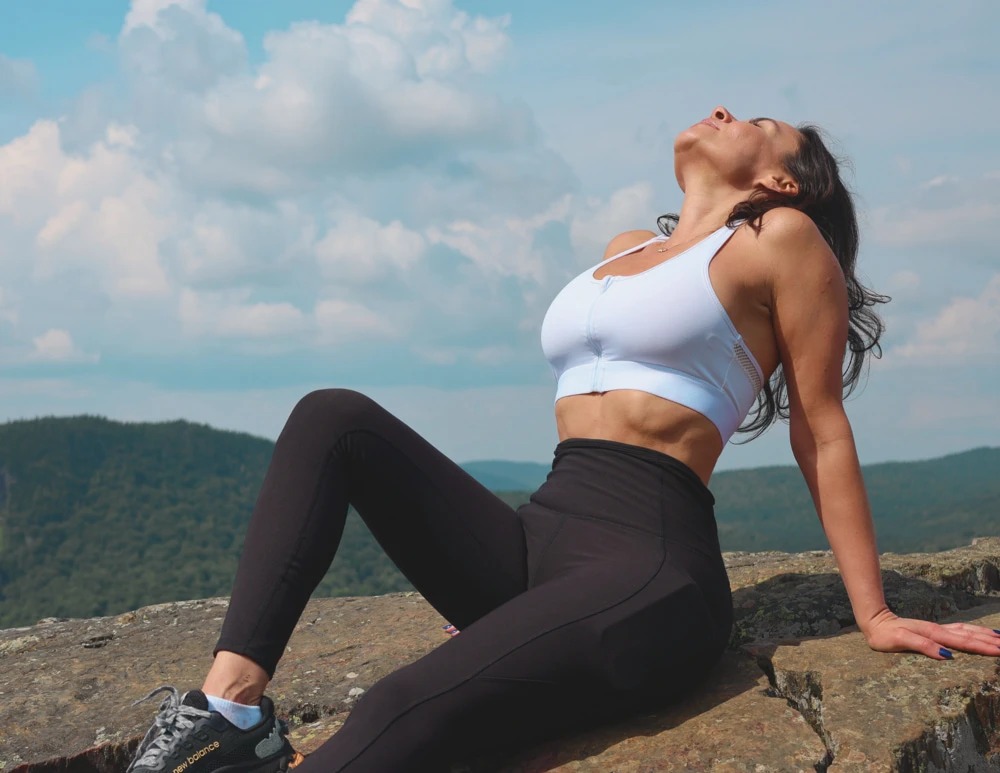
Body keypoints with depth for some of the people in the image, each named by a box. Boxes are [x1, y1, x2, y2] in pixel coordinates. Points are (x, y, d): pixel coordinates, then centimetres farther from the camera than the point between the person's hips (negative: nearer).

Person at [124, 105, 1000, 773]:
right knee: (334, 419, -4)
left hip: (651, 566, -8)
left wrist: (874, 614, 2)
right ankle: (236, 699, -20)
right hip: (534, 544, 8)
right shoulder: (624, 248, 26)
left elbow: (822, 429, 3)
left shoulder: (782, 238, 5)